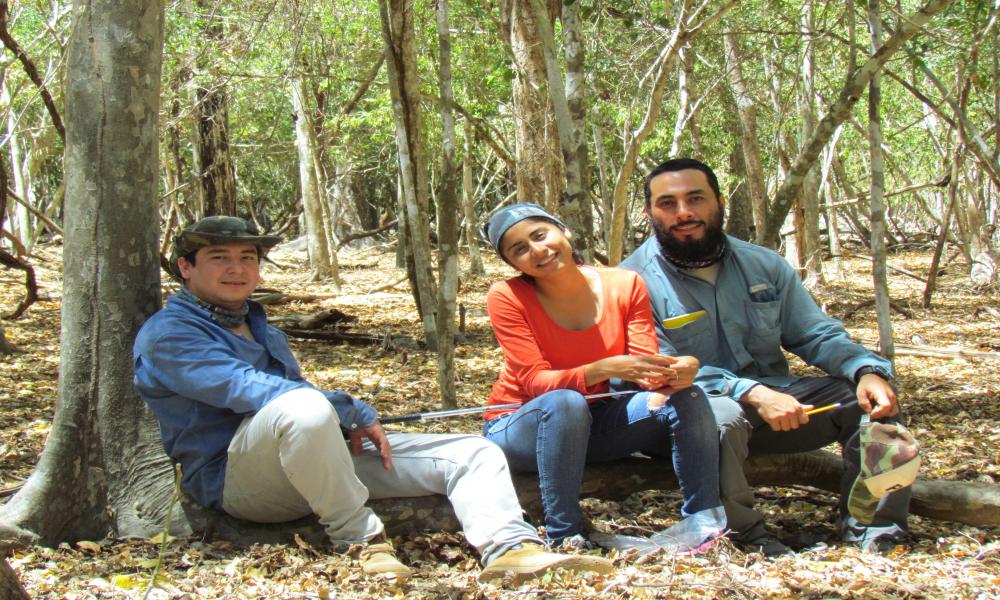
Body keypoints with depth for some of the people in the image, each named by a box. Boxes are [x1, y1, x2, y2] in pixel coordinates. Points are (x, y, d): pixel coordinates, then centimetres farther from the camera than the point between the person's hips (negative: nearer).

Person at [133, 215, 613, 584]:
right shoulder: (168, 334, -6)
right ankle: (359, 538, -25)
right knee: (303, 408, -41)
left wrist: (358, 421, 3)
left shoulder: (257, 326, 24)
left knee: (472, 452, -4)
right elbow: (245, 388, -19)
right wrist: (354, 414, -14)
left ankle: (510, 548, -31)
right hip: (237, 475, -8)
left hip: (318, 459, 8)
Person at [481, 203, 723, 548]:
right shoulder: (507, 297, -15)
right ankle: (563, 539, -30)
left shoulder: (625, 286, -7)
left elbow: (646, 370, -10)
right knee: (566, 403, -39)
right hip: (520, 428, -4)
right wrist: (605, 369, -39)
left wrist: (675, 371, -36)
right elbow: (536, 382, -21)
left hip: (593, 422, 4)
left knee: (687, 398, -20)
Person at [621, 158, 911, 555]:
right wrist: (751, 393, -31)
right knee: (720, 414, -38)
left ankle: (873, 531, -9)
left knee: (872, 399, -13)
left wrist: (867, 370, -12)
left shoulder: (764, 265, 9)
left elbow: (817, 336, 11)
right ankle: (745, 536, -18)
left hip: (776, 396, 5)